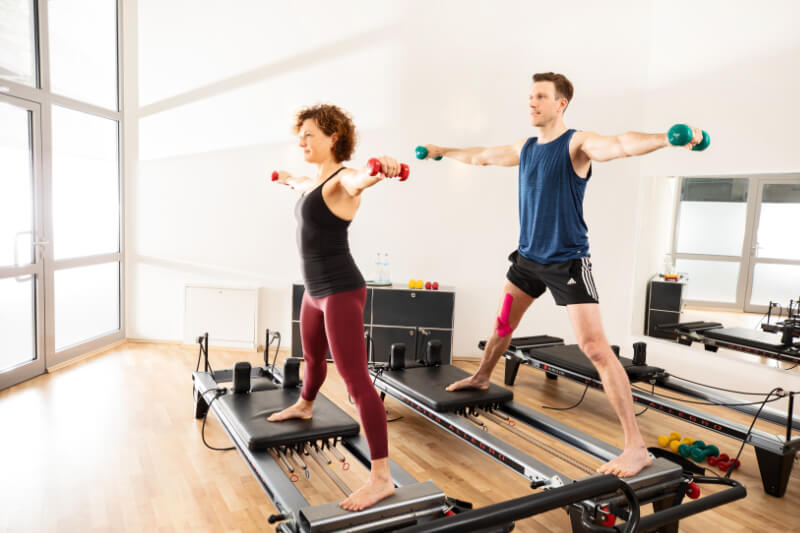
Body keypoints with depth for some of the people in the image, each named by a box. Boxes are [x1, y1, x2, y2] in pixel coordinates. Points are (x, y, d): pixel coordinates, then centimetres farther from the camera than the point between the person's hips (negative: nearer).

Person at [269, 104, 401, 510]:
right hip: (316, 290, 9)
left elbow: (360, 179, -40)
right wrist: (287, 179, 61)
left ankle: (381, 477, -3)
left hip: (341, 292, -9)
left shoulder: (343, 179, -15)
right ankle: (304, 406, 60)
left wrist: (377, 170, -64)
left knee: (356, 380, -9)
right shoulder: (317, 180, 12)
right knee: (312, 357, 31)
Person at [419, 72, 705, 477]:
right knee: (502, 322, 22)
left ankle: (636, 447, -6)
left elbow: (621, 144, -31)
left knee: (594, 346, -13)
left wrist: (668, 138, -51)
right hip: (528, 257, 7)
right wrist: (440, 152, 37)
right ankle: (481, 377, 49)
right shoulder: (525, 148, 10)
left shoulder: (577, 144, -11)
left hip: (567, 261, -7)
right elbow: (480, 156, 25)